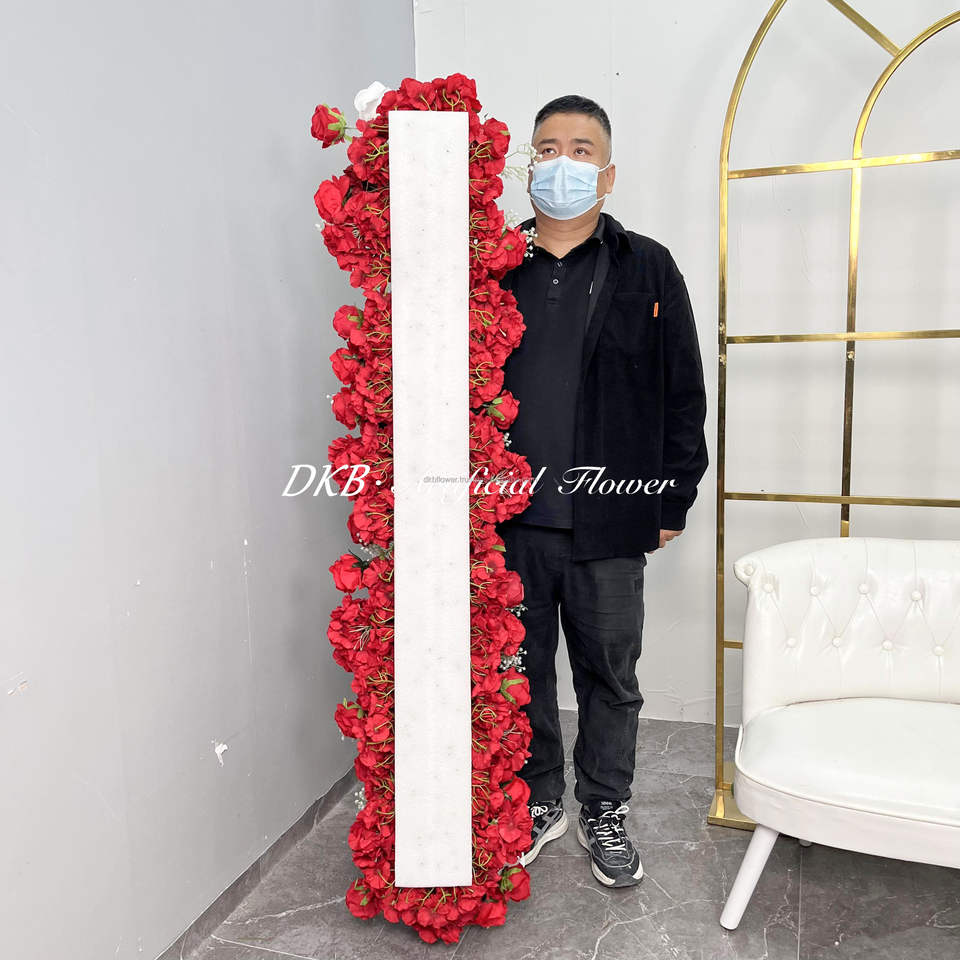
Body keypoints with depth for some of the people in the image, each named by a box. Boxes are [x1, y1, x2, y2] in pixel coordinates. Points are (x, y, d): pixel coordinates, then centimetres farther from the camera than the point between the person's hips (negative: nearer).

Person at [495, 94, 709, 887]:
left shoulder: (648, 269, 4)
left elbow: (683, 393, 4)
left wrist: (673, 499, 0)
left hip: (608, 523, -1)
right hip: (508, 518, 2)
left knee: (610, 675, 11)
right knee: (519, 668, 13)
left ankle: (606, 812, 32)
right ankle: (538, 800, 34)